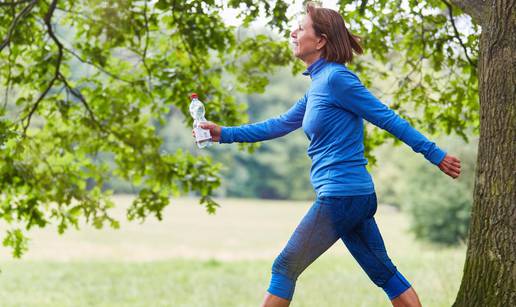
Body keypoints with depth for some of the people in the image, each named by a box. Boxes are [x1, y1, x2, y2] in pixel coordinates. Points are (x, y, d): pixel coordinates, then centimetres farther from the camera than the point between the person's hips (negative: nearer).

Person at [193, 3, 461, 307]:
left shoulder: (336, 78, -13)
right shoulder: (318, 84, 15)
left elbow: (388, 119, -12)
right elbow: (282, 124, 22)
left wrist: (435, 154, -10)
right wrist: (225, 134, 20)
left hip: (340, 197, -9)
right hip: (357, 196, 9)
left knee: (285, 269, 1)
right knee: (384, 273, 13)